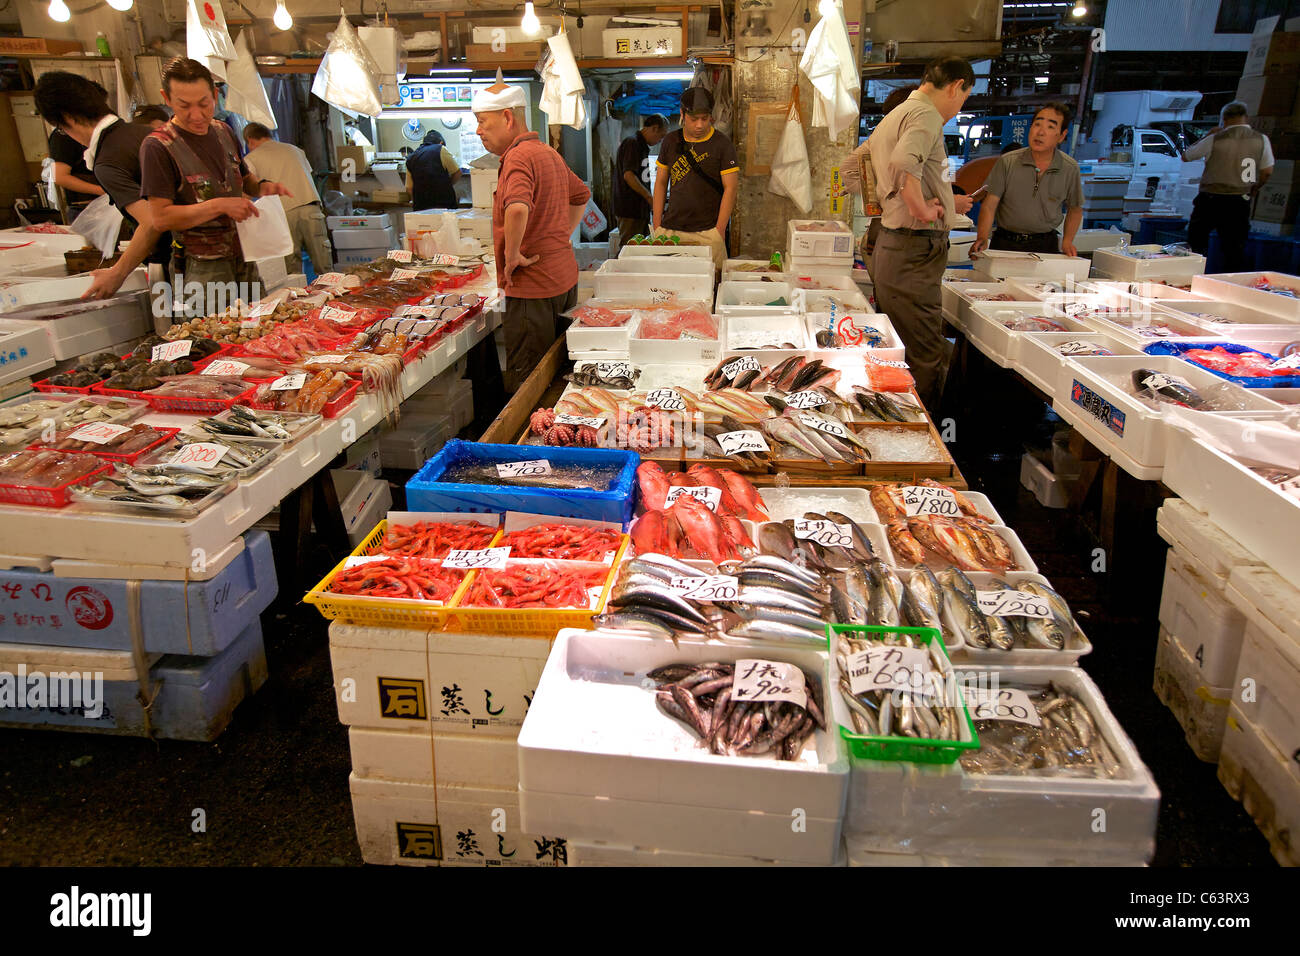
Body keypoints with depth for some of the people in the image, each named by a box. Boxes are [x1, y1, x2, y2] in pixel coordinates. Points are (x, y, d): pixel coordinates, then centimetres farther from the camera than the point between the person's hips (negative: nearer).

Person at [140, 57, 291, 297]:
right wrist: (220, 206, -24)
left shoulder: (223, 132, 9)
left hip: (244, 257, 7)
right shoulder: (158, 146, -12)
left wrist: (262, 187, 1)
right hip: (203, 268, -6)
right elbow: (161, 217, -17)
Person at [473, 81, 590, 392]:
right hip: (564, 276, 10)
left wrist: (512, 255, -21)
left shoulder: (519, 157, -15)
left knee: (525, 386, -2)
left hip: (533, 287, -10)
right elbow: (581, 195, 32)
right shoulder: (549, 153, 16)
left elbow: (517, 208, -35)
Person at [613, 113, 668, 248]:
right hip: (630, 209, -10)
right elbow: (628, 175, -21)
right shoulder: (632, 143, -12)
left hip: (640, 208, 10)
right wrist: (650, 197, -17)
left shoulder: (642, 145, 19)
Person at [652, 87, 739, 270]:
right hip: (671, 230, 3)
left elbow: (731, 188, -3)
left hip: (707, 231, -3)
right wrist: (657, 226, 8)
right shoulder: (670, 141, 9)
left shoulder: (722, 144, -1)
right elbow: (661, 183, 14)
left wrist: (719, 231, -8)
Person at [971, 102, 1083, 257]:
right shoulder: (1007, 162, -3)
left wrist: (1067, 241, 4)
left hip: (1045, 244, 1)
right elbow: (989, 205, -6)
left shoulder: (1070, 169, 3)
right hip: (1005, 243, -1)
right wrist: (982, 238, -21)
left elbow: (1075, 209, 17)